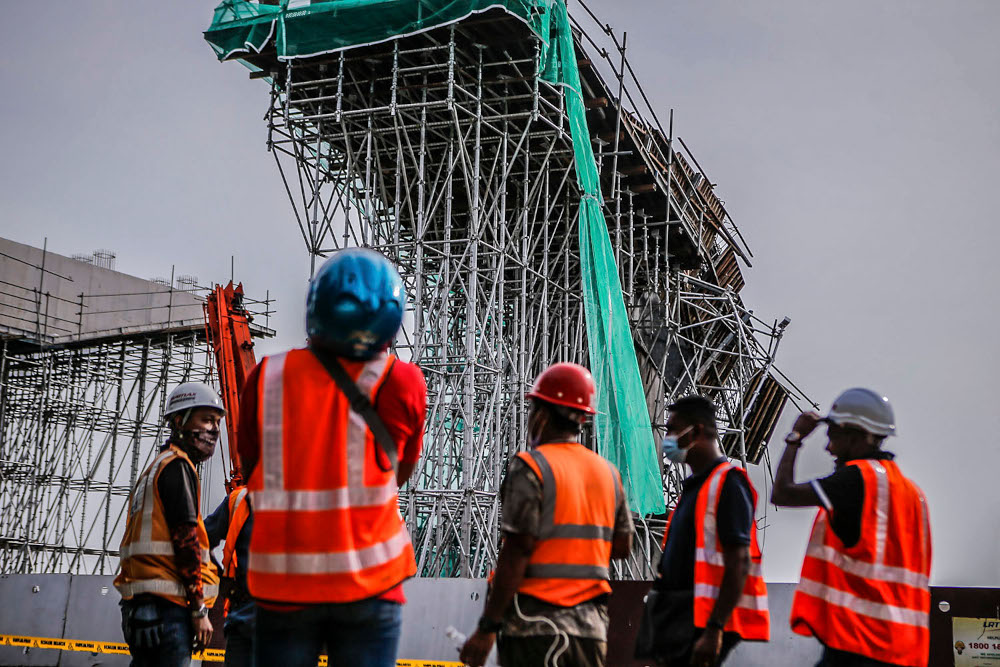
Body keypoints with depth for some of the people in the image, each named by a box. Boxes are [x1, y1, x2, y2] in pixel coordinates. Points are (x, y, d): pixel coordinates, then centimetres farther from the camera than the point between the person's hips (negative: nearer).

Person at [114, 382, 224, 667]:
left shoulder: (156, 467, 24)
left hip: (141, 601, 10)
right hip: (166, 602, -10)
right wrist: (200, 611, -13)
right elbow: (185, 538, -14)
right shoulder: (178, 466, -6)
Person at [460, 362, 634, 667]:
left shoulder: (531, 467, -9)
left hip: (537, 622, -6)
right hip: (592, 624, 6)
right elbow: (622, 547, 15)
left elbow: (517, 551, -14)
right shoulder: (608, 472, 11)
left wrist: (487, 626, -12)